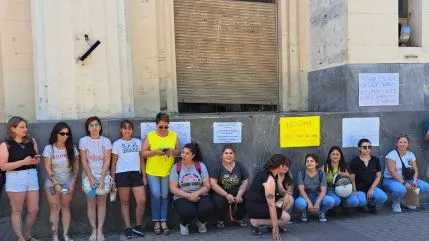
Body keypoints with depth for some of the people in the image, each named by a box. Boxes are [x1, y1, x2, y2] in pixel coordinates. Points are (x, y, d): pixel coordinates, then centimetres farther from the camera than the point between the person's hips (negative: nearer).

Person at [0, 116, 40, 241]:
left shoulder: (31, 141, 7)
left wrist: (36, 160, -7)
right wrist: (23, 162, -20)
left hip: (32, 176, 5)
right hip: (15, 178, -5)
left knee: (34, 209, 9)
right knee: (17, 211, 6)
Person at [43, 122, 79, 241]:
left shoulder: (72, 148, -2)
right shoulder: (49, 148, -8)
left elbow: (76, 168, -1)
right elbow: (48, 169, -10)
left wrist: (73, 183, -10)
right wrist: (56, 184, -17)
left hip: (68, 183, 2)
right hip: (52, 184, -2)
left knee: (66, 208, 6)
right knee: (55, 209, 1)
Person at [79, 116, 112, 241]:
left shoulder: (106, 141, -2)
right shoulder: (83, 141, -2)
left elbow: (107, 161, -5)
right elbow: (84, 161, -4)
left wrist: (102, 179, -12)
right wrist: (91, 178, -11)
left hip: (103, 175, 0)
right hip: (89, 175, 0)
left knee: (101, 202, 3)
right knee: (91, 203, 1)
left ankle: (100, 230, 7)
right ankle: (94, 230, 8)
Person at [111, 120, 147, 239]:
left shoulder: (138, 142, 12)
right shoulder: (117, 144, 5)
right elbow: (113, 163, 6)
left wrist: (144, 176, 8)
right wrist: (113, 180, 1)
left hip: (136, 174, 2)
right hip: (122, 174, -2)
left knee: (142, 201, -5)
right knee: (125, 202, 4)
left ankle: (138, 226, 13)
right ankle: (128, 228, 14)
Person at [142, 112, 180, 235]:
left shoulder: (174, 135, 0)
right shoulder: (150, 136, -6)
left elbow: (179, 151, 6)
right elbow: (143, 153, -5)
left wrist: (173, 151, -16)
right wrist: (155, 152, -21)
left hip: (168, 171, 2)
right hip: (153, 171, -2)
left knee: (164, 196, 7)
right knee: (156, 195, -5)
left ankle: (163, 221, 15)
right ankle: (156, 222, 10)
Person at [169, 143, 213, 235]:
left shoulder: (200, 165, 3)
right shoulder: (176, 167, -1)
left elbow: (207, 186, 0)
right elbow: (173, 189, -5)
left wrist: (196, 193, -19)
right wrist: (188, 196, -17)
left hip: (200, 195, 2)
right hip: (182, 197, -1)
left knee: (207, 209, -30)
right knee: (189, 212, -33)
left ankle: (201, 222, 8)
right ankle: (184, 224, 6)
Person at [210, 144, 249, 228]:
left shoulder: (239, 166, 5)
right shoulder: (216, 166, -5)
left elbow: (245, 182, 1)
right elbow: (213, 184, -13)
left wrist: (240, 194, -18)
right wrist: (226, 195, -23)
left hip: (236, 193, 3)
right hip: (220, 193, -3)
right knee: (219, 201, -34)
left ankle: (238, 218, 7)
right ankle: (220, 220, -1)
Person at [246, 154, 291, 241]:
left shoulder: (264, 172, 7)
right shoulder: (269, 179, -23)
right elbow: (271, 205, -26)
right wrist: (275, 227, -25)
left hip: (253, 204, 10)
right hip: (255, 208, -10)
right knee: (286, 217, -7)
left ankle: (271, 224, 10)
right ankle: (256, 223, -7)